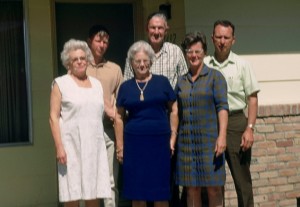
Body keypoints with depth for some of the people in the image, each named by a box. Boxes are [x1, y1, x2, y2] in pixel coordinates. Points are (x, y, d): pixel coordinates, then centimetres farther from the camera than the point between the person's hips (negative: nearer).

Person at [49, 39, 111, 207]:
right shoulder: (61, 83, 3)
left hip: (95, 146, 4)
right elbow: (54, 117, -4)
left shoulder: (97, 84, 17)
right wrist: (59, 147, -12)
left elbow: (107, 109, 24)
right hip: (71, 146, -4)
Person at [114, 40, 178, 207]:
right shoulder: (125, 87, 8)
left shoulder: (162, 82, 4)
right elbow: (119, 117, 9)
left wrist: (173, 137, 0)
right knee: (137, 191, 5)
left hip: (159, 141, -1)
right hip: (134, 142, 1)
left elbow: (173, 110, 6)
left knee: (160, 190, 4)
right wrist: (120, 146, 4)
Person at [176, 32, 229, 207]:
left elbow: (222, 107, -8)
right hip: (186, 141, 4)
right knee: (192, 189, 6)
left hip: (209, 140, -4)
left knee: (214, 188, -1)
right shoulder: (181, 81, 13)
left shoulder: (215, 76, 1)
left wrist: (222, 135, -17)